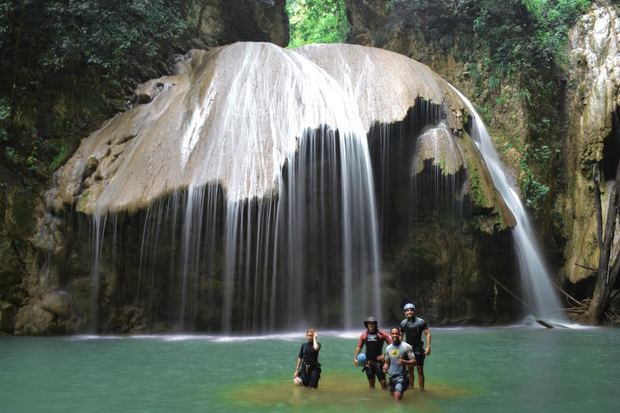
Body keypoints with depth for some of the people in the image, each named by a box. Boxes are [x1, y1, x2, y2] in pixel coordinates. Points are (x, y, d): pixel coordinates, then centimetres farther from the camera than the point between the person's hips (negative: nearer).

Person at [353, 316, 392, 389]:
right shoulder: (364, 335, 5)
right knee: (371, 382, 11)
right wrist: (355, 358, 3)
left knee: (383, 381, -7)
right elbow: (359, 347, 12)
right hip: (368, 362, 3)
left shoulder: (381, 334, -5)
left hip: (378, 361, -3)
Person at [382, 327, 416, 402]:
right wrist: (385, 367, -4)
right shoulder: (388, 348, 7)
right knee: (393, 395, 17)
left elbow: (414, 361, -10)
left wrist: (404, 362, -28)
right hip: (391, 376, 6)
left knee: (397, 396, -21)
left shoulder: (406, 347, -9)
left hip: (402, 376, -6)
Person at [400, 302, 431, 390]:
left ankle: (422, 389, 3)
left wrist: (428, 347, -16)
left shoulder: (420, 322, -8)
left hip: (418, 349, -4)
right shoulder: (403, 323, 5)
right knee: (410, 370, 12)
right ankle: (411, 387, 23)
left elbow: (428, 334, -8)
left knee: (420, 371, -3)